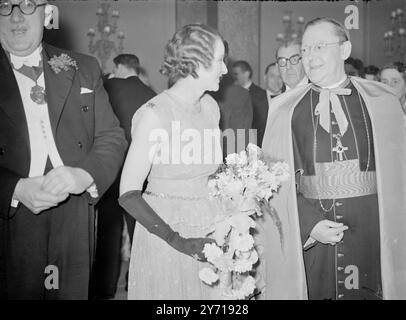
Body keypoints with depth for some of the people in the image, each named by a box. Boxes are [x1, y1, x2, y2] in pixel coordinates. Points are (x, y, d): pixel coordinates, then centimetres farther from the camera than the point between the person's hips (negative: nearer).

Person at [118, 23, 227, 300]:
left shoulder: (211, 107, 5)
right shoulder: (155, 114, -16)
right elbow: (128, 194, -17)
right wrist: (178, 241, -22)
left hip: (208, 235, 6)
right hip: (164, 235, -6)